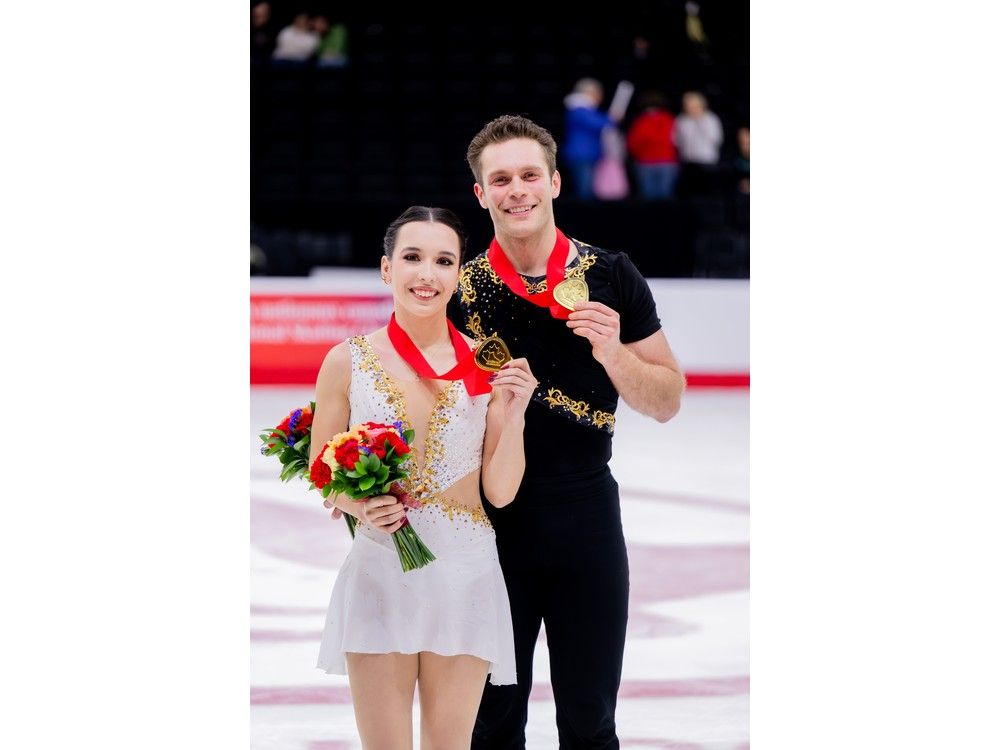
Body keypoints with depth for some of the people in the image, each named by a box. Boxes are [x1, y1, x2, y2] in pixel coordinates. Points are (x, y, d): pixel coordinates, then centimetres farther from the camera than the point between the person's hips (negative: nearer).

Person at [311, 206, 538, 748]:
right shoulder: (348, 362, -3)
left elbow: (500, 492, 0)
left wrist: (514, 412, -14)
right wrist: (362, 507, -16)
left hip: (463, 576, 1)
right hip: (379, 574, -1)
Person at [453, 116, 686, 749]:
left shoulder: (611, 278, -1)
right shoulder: (460, 289, -1)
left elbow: (667, 402, 2)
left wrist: (613, 354, -16)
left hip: (586, 517, 0)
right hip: (490, 523, 0)